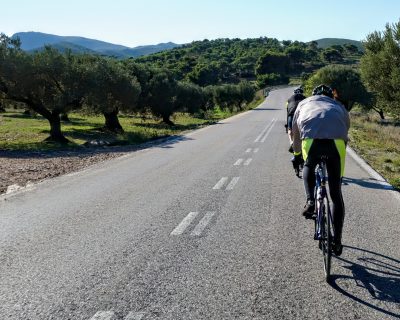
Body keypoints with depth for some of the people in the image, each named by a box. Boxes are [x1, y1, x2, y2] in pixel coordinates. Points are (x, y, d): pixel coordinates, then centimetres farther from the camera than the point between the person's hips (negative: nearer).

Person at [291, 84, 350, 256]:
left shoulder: (304, 103, 35)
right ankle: (337, 241, 15)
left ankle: (310, 201, 12)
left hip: (311, 138, -1)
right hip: (336, 140, 1)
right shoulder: (339, 106, 36)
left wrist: (297, 155, 57)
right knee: (336, 194, 12)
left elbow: (295, 135, 41)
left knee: (309, 167, 34)